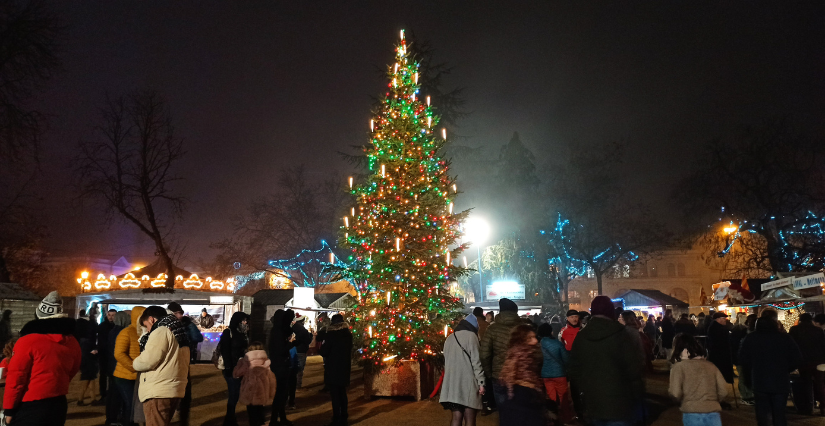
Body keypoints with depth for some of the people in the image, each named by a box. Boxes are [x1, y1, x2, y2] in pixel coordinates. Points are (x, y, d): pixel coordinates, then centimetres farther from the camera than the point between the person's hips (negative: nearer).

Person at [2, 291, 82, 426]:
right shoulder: (73, 342, 2)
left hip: (30, 407, -5)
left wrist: (9, 408, -4)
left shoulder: (28, 340, -14)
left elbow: (16, 377, -12)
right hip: (58, 404, 5)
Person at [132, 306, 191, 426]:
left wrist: (135, 364, 4)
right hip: (173, 389, 10)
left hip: (159, 392, -10)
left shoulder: (160, 331, -10)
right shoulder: (177, 332, 19)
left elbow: (148, 360, -16)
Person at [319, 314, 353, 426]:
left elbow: (324, 352, -12)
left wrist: (322, 345, 5)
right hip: (345, 367, 6)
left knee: (334, 394, 0)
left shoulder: (331, 334, -14)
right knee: (342, 393, 16)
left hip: (333, 368, -6)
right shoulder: (348, 334, 4)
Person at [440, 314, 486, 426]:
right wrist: (481, 382, -8)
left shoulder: (449, 338, 16)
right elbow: (476, 361, -10)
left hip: (451, 383, 6)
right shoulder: (471, 335, -5)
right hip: (467, 383, -6)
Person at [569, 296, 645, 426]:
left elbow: (574, 370, 8)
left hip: (592, 403, 4)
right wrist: (638, 394, 1)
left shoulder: (580, 337, 3)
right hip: (618, 402, -4)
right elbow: (633, 368, -10)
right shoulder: (619, 334, -10)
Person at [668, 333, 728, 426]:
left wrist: (669, 389, 13)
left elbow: (675, 393, -10)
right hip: (713, 414, 3)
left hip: (692, 415, -3)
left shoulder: (679, 366, 0)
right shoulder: (710, 365, 11)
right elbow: (723, 391, 7)